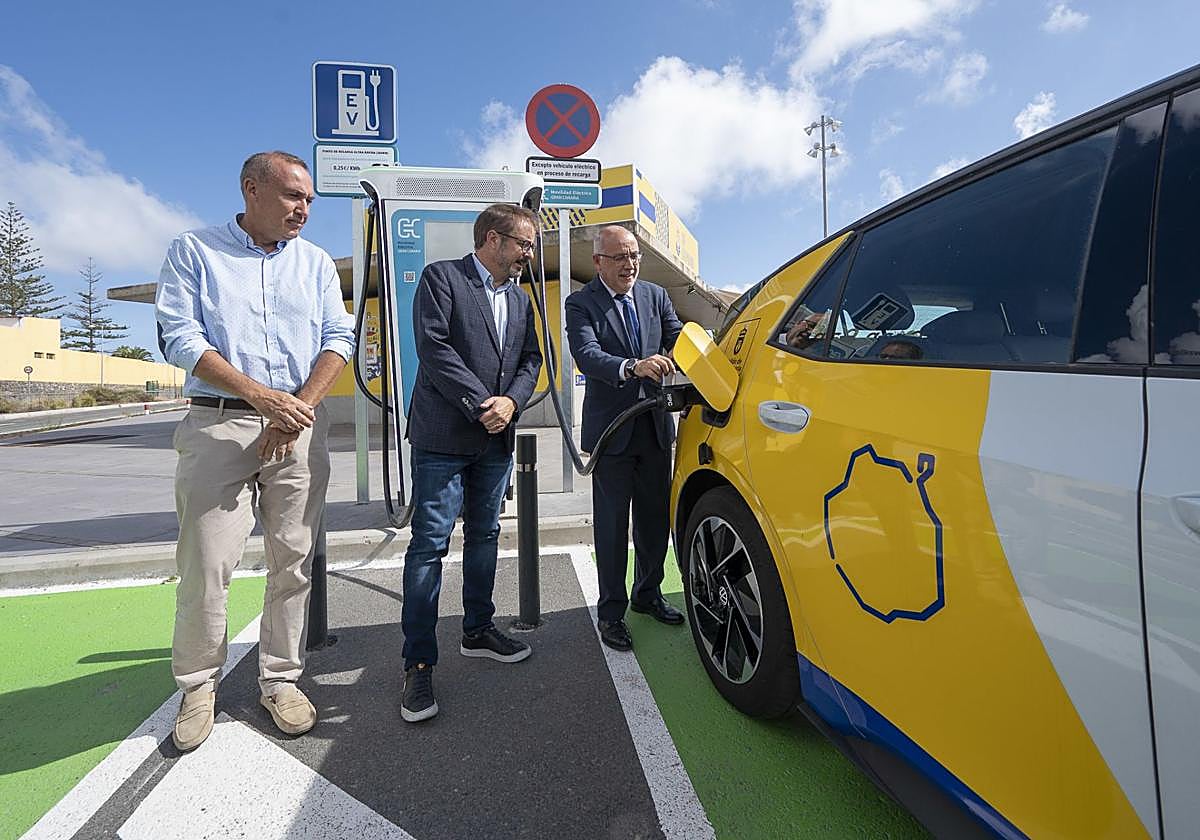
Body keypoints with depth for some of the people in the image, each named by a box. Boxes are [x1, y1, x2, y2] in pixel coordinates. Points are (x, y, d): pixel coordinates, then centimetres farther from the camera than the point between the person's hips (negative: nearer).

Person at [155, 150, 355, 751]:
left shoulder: (315, 262, 15)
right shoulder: (193, 251, 7)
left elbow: (338, 339, 5)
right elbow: (179, 338, -4)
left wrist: (299, 407, -9)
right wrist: (261, 395, -16)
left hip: (299, 428, 2)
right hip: (218, 425, -2)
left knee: (294, 560, 5)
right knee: (205, 564, 0)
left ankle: (281, 679, 19)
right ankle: (198, 686, 21)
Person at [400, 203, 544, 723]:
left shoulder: (520, 300, 18)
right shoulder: (441, 277, -3)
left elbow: (530, 359, 12)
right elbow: (433, 347, -14)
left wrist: (511, 401, -8)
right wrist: (480, 405, -17)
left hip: (497, 439, 7)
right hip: (444, 436, -7)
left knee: (484, 536, 14)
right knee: (430, 543, -5)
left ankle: (477, 631, 30)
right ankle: (419, 664, 4)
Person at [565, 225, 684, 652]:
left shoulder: (655, 295, 8)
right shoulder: (581, 304, -7)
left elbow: (678, 339, 1)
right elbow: (587, 355, -22)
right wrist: (633, 367, -40)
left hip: (656, 426, 5)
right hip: (612, 428, -5)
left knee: (655, 516, 15)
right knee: (611, 522, 3)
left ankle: (648, 593, 35)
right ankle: (611, 612, 17)